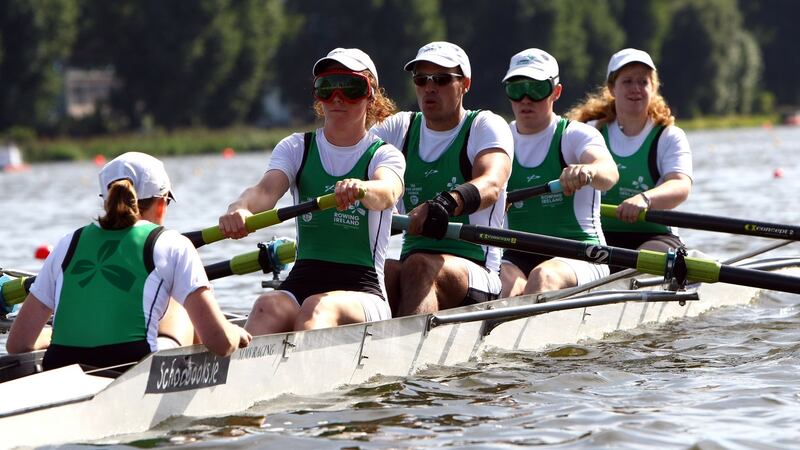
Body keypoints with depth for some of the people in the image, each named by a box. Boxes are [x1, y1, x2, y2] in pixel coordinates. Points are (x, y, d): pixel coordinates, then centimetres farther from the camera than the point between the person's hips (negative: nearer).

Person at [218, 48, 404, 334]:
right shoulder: (295, 148, 15)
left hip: (363, 292, -2)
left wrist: (361, 190, -46)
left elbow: (387, 192, -19)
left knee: (318, 308, -37)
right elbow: (267, 189, -6)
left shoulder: (383, 155, 6)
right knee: (269, 308, -32)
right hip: (301, 282, 3)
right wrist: (240, 209, -32)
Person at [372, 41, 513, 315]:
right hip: (410, 258, 4)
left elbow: (491, 184, -18)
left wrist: (445, 204, -40)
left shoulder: (486, 126, 3)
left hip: (476, 271, -4)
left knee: (419, 266, -36)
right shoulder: (400, 128, 18)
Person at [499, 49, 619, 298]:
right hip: (516, 256, 3)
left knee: (543, 277, -37)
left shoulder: (576, 135, 1)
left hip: (578, 256, -3)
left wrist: (588, 171, -45)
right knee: (507, 285, -32)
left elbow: (609, 172, -21)